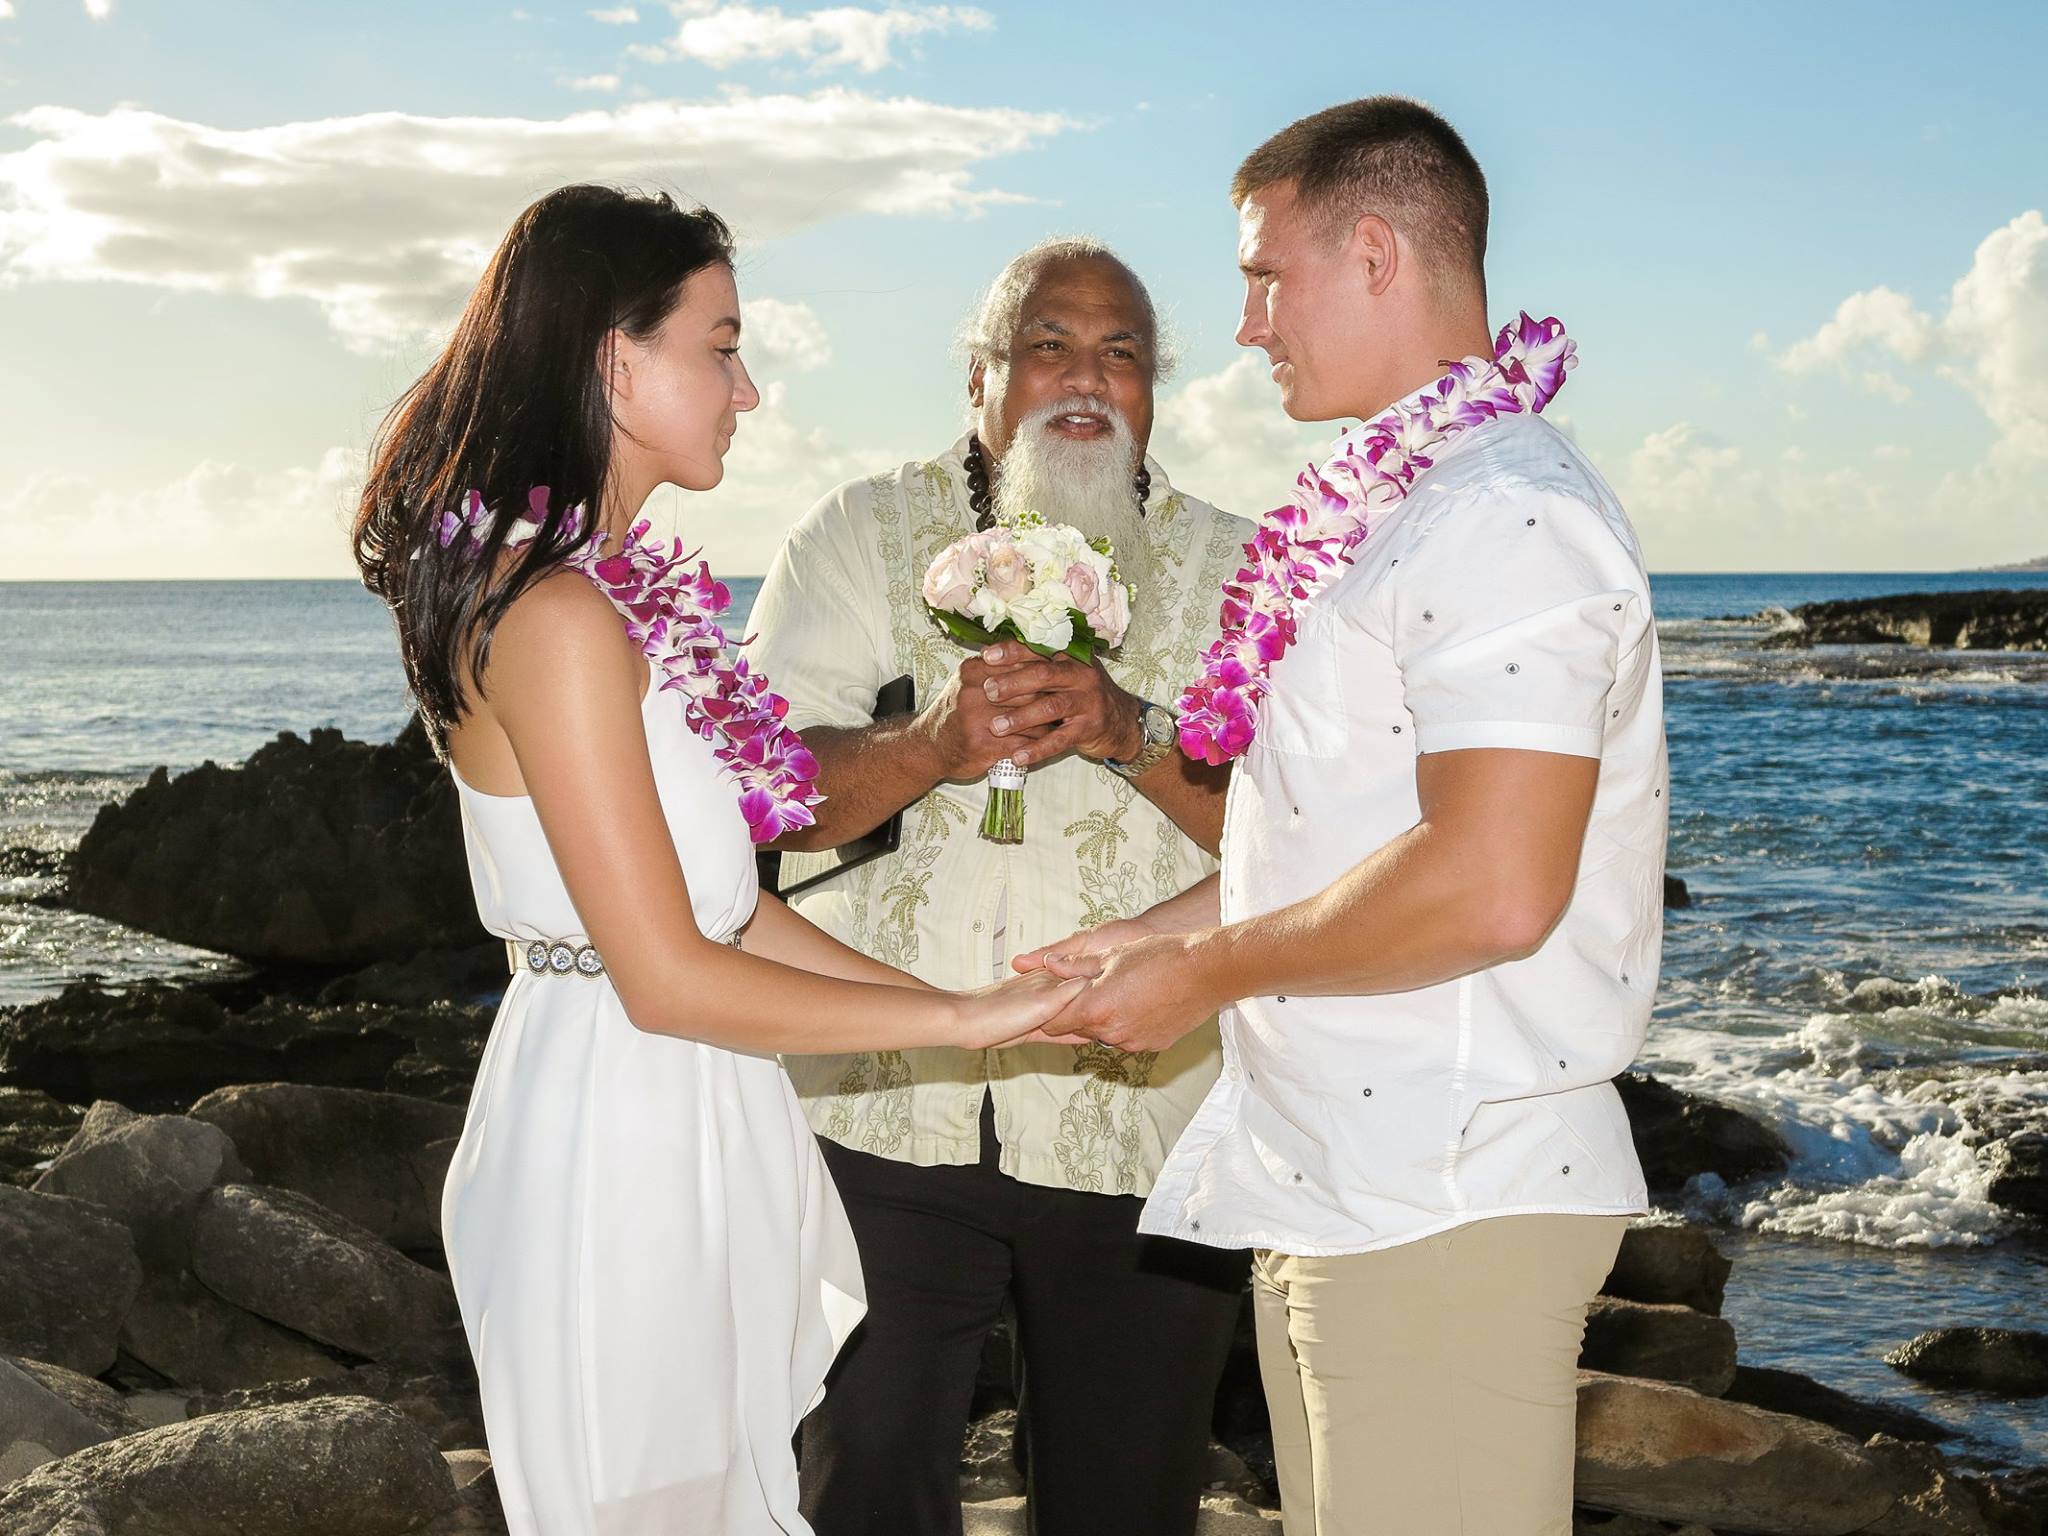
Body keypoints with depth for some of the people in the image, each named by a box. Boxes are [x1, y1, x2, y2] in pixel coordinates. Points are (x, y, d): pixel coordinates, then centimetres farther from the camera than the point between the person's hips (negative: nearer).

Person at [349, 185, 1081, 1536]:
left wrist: (957, 996, 9)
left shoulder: (626, 594, 11)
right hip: (618, 1130, -10)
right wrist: (962, 1017, -14)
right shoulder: (560, 616, -19)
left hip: (684, 1120, 10)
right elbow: (669, 979, -21)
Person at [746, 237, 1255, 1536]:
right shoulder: (864, 537, 5)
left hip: (1143, 1129, 1)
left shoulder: (1228, 571, 6)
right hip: (887, 1121, 0)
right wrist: (932, 746, -24)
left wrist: (1128, 731, -22)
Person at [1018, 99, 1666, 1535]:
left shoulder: (1509, 514, -16)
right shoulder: (1393, 513, 17)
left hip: (1445, 1208, -10)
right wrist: (1154, 935, 18)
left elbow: (1492, 889, -26)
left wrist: (1203, 969, -14)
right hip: (1340, 1189, 10)